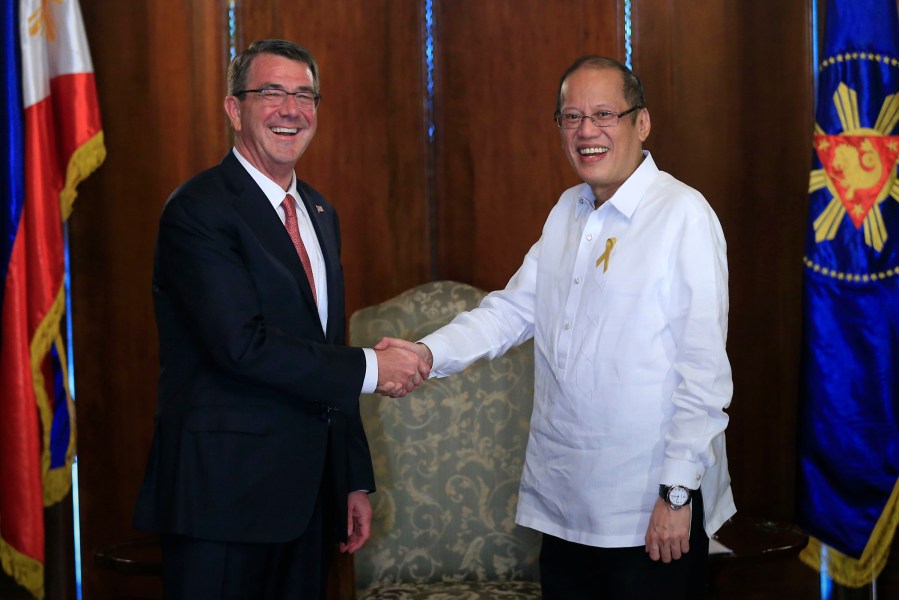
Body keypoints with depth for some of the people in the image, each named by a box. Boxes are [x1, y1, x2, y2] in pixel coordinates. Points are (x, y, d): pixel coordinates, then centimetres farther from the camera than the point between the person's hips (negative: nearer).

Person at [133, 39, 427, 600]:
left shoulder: (320, 213, 15)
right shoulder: (198, 210, -11)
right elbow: (243, 344, -22)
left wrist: (355, 480, 16)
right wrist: (370, 369, -14)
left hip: (309, 491, 7)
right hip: (225, 492, -7)